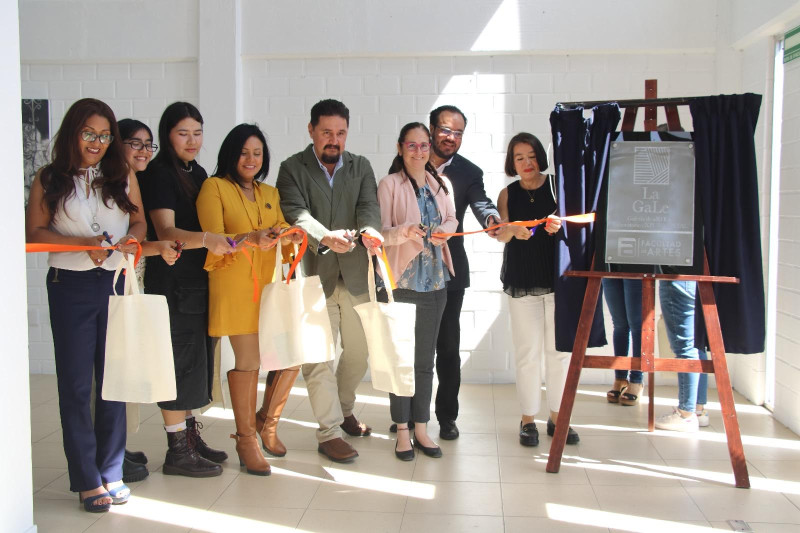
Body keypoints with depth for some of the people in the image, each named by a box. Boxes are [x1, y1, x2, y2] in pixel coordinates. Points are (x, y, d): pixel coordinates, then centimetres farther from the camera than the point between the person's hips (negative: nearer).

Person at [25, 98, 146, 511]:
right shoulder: (50, 179, 3)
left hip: (116, 283, 2)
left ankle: (112, 472, 19)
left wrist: (133, 240, -12)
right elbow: (33, 232, -2)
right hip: (71, 287, -2)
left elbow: (140, 222, 11)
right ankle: (86, 479, 12)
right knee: (75, 384, 3)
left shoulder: (123, 175, 8)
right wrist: (84, 244, -14)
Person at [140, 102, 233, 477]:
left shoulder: (197, 172, 14)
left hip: (198, 280, 8)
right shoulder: (159, 174, -12)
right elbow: (166, 232, -25)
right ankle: (177, 451, 5)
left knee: (194, 361, 14)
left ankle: (190, 437, 26)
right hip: (171, 282, -8)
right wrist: (207, 239, -39)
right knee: (178, 362, -4)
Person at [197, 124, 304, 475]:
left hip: (270, 284, 6)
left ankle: (267, 420, 23)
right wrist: (251, 238, -26)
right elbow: (213, 238, -8)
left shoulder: (270, 193, 20)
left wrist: (290, 237, -10)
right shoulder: (214, 188, 2)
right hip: (234, 285, -5)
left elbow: (280, 235, 14)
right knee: (248, 361, -6)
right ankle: (245, 439, 10)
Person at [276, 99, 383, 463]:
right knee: (318, 356, -2)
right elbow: (296, 213, -16)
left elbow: (369, 206, -5)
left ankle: (342, 409, 40)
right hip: (314, 276, -4)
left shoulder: (361, 167, 11)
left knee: (359, 351, 16)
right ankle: (329, 433, 10)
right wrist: (325, 236, -36)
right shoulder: (292, 169, 0)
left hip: (355, 276, 4)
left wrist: (369, 230, -29)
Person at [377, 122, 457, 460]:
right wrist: (404, 232, -28)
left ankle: (421, 428, 19)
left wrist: (445, 230, -4)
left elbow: (452, 219, 18)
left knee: (425, 359, 10)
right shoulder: (390, 184, -4)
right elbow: (380, 232, -7)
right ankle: (402, 431, 11)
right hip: (401, 280, -4)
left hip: (435, 281, 5)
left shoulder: (441, 184, 10)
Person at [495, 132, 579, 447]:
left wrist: (560, 225, -24)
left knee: (559, 349, 2)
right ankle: (528, 419, 11)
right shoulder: (508, 194, 8)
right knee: (527, 350, 1)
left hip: (557, 276, 0)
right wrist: (513, 230, -26)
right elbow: (500, 234, -3)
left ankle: (557, 417, 15)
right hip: (521, 279, 0)